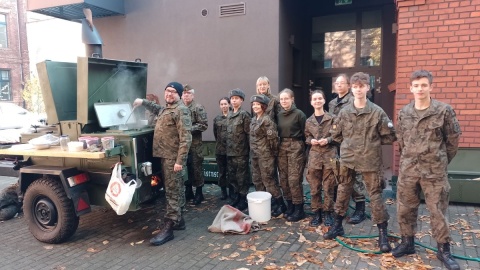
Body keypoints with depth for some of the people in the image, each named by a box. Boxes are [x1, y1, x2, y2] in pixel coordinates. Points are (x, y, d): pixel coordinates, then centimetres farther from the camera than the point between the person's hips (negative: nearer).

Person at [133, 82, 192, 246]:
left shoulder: (181, 110, -14)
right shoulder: (165, 109, 16)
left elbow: (185, 138, -21)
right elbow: (157, 109, 45)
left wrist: (180, 160, -26)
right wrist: (143, 102, 34)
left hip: (173, 157, -9)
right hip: (165, 155, 9)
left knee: (172, 191, -6)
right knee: (175, 189, 16)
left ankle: (168, 228, -3)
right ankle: (178, 220, 27)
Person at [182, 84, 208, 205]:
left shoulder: (198, 108, -5)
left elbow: (204, 125, -11)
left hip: (195, 144, -5)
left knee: (196, 168, 2)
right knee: (184, 168, 11)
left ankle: (199, 193, 14)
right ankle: (188, 191, 25)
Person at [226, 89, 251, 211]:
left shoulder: (244, 114, -9)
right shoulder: (229, 115, 13)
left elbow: (249, 133, -11)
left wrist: (248, 148, -12)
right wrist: (228, 147, 13)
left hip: (241, 151, -7)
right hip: (230, 151, 7)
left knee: (241, 176, 1)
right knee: (231, 175, 14)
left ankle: (243, 200, 12)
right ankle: (237, 196, 29)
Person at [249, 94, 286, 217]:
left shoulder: (267, 120, -16)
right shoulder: (253, 120, 11)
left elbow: (273, 138, -18)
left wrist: (274, 153, -11)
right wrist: (252, 151, 15)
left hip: (265, 154, -9)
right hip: (254, 154, 9)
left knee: (268, 180, -4)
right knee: (257, 180, 14)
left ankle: (280, 204, 8)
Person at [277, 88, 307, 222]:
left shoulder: (299, 114, -7)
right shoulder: (279, 115, 10)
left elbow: (304, 133, -5)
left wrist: (303, 149, -6)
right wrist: (280, 145, 9)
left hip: (295, 147, -6)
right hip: (282, 147, 6)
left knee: (294, 179, -7)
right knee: (284, 178, 8)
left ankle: (299, 209, 3)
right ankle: (290, 206, 21)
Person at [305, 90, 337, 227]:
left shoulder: (332, 118, -2)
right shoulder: (309, 121, 7)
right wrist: (311, 140, -4)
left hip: (329, 155, -2)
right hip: (314, 155, 3)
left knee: (328, 187, 4)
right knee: (314, 187, 6)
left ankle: (328, 213, 18)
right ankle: (317, 213, 19)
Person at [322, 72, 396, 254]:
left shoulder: (377, 112, -5)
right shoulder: (344, 112, 2)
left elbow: (390, 136, 0)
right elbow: (336, 135, 11)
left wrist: (372, 142, 1)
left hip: (370, 161, -3)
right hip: (347, 159, 3)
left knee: (375, 196, 2)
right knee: (343, 193, 13)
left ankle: (383, 234, 14)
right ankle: (337, 225, 30)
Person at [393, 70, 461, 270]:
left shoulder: (444, 111, -7)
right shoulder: (403, 113, 4)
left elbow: (453, 139, 2)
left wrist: (440, 161, 10)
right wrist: (409, 160, 15)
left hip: (435, 171, -3)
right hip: (407, 170, 3)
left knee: (438, 211, 6)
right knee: (404, 209, 11)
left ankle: (443, 250, 22)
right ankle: (407, 243, 28)